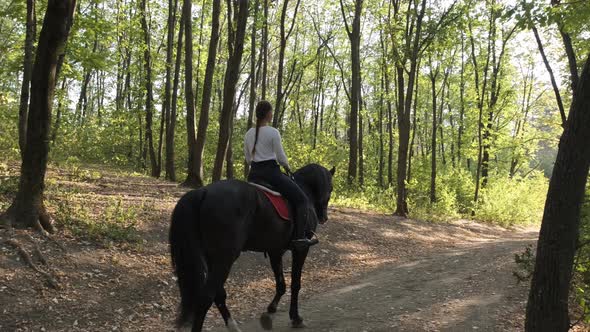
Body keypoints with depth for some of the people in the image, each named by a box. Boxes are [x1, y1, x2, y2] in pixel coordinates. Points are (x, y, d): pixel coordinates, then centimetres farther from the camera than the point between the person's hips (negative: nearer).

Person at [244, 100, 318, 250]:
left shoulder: (249, 133, 9)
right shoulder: (273, 132, -10)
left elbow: (248, 159, 13)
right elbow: (281, 157, -8)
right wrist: (287, 167, 10)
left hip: (253, 174, 7)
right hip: (271, 172, -7)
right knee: (301, 199, 1)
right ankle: (299, 238, -8)